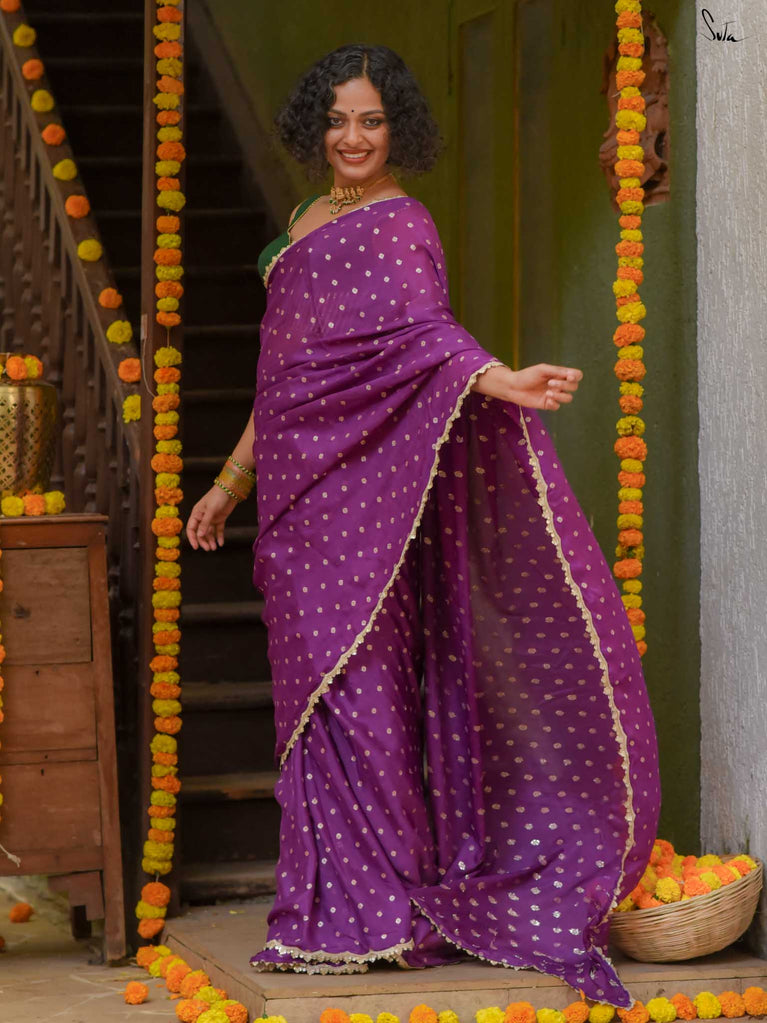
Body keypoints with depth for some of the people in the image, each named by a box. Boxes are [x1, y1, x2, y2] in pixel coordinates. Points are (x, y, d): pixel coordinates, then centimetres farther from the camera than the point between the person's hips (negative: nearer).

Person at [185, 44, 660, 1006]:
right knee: (316, 679, 7)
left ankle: (374, 910, -8)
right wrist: (231, 481, 29)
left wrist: (501, 381, -45)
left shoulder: (397, 225, -6)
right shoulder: (307, 222, 20)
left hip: (362, 484, -8)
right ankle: (342, 907, 11)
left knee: (355, 674, -10)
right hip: (300, 488, 8)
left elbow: (423, 329, -24)